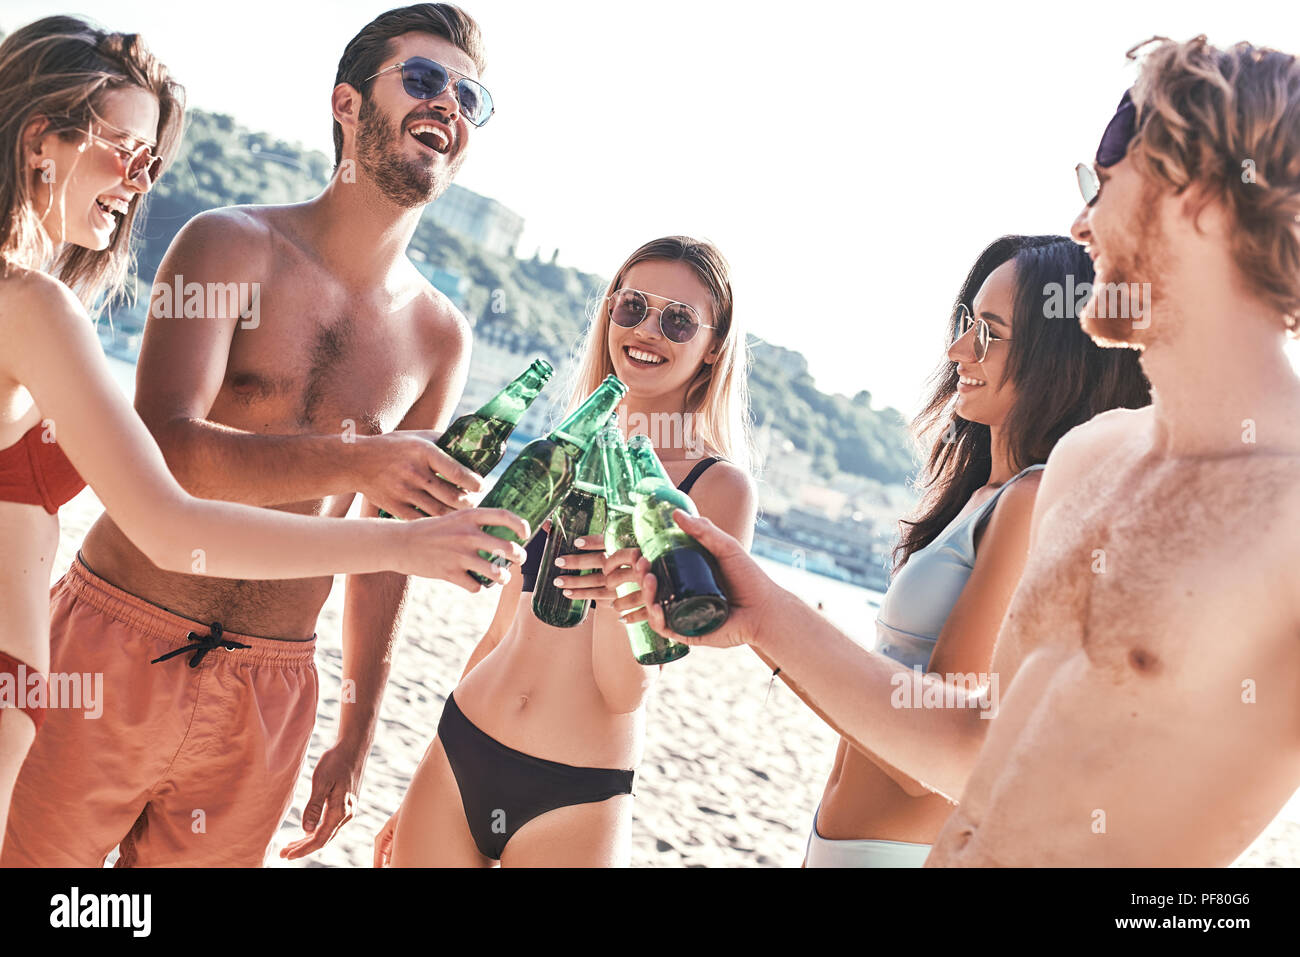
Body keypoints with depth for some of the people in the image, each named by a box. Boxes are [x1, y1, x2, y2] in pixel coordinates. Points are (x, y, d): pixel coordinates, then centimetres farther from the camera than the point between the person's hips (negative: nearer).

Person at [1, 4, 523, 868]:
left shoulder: (442, 339, 5)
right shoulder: (233, 245, -6)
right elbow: (162, 448, -19)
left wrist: (356, 737, 12)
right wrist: (351, 461, -33)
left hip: (268, 699, 3)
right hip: (119, 648, -3)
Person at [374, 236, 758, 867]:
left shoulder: (720, 488, -8)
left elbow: (625, 689, -12)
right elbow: (503, 634, 12)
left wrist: (617, 586, -31)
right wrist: (419, 798, 16)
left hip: (574, 802, -4)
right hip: (458, 757, 4)